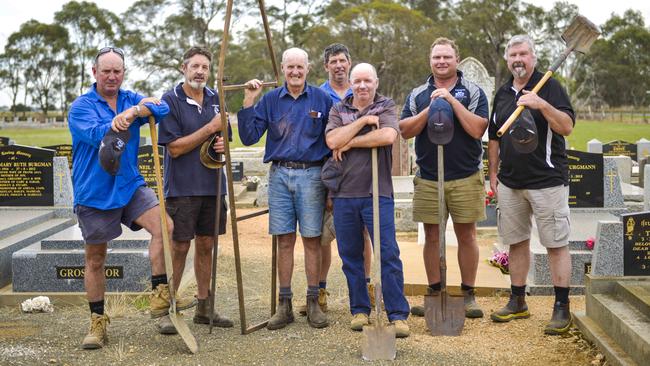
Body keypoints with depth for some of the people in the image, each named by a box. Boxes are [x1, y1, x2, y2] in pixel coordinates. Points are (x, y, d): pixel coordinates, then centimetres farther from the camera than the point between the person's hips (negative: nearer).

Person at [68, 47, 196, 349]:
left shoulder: (131, 99, 7)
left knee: (164, 226, -20)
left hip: (130, 187, 3)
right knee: (95, 259, 7)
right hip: (94, 194, -3)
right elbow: (97, 134, -23)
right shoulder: (81, 106, -5)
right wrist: (137, 110, -18)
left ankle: (160, 297, -10)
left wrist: (134, 112, -30)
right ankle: (97, 321, 21)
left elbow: (163, 108, -12)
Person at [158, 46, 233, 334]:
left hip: (212, 184, 5)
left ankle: (204, 307, 22)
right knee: (179, 247, -2)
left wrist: (223, 145, -5)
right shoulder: (170, 101, -8)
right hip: (182, 187, -5)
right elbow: (175, 148, -14)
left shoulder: (216, 99, 9)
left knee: (206, 245, 12)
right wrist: (210, 128, -17)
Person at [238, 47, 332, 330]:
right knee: (284, 240, 5)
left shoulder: (321, 99, 3)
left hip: (311, 175, -1)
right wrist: (249, 101, -7)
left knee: (311, 240, 2)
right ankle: (284, 305, 13)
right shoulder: (270, 100, 7)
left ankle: (313, 303, 12)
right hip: (279, 175, 2)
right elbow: (249, 137, 1)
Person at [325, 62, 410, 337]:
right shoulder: (338, 110, 11)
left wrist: (350, 142, -10)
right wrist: (364, 121, -10)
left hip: (377, 193, -3)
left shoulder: (386, 107, 5)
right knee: (350, 255, 9)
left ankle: (398, 314, 1)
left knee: (388, 254, -5)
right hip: (344, 193, 3)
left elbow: (388, 136, -17)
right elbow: (332, 141, -8)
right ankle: (359, 310, 22)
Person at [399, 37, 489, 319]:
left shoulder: (473, 92, 2)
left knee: (466, 236, 4)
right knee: (431, 236, 7)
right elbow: (405, 130, -2)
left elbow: (477, 129, -11)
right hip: (427, 178, 2)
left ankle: (468, 294, 15)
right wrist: (430, 109, -13)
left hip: (466, 177, -2)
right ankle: (434, 293, 18)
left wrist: (452, 101, -16)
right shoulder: (418, 95, 9)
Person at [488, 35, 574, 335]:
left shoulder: (550, 87, -3)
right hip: (510, 183, 6)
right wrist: (493, 174, 15)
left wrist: (542, 105, -27)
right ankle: (518, 302, 22)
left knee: (556, 244, -3)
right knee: (516, 242, 12)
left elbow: (567, 127, -14)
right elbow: (494, 137, 19)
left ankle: (562, 308, 4)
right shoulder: (503, 93, 14)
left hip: (547, 181, -6)